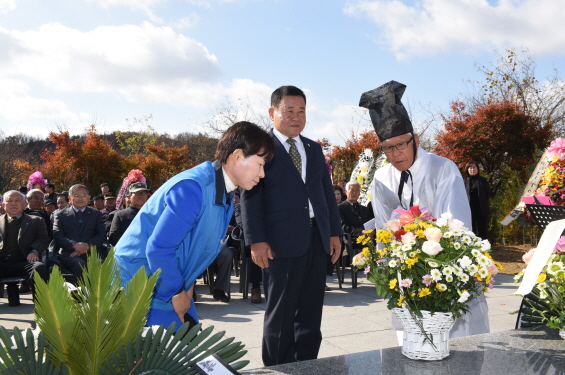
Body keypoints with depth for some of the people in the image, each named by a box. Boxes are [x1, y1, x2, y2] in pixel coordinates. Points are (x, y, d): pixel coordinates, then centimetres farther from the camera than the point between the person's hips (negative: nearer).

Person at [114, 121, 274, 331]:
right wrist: (176, 293, -14)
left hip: (172, 288, 8)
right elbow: (159, 249, -28)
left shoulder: (226, 198, 4)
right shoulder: (193, 188, -26)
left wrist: (186, 286, 4)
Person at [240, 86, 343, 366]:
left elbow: (327, 192, 17)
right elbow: (250, 196, -7)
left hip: (317, 240, 6)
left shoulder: (314, 149, 17)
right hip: (282, 242, -5)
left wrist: (334, 232, 10)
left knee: (311, 311, 11)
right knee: (281, 313, 4)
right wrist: (256, 240, -14)